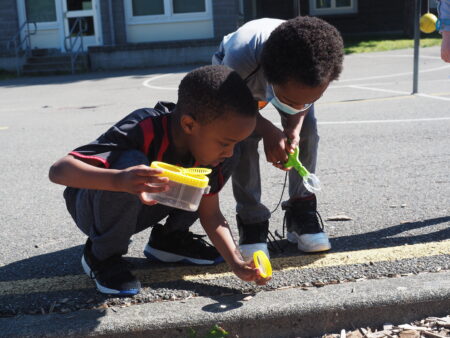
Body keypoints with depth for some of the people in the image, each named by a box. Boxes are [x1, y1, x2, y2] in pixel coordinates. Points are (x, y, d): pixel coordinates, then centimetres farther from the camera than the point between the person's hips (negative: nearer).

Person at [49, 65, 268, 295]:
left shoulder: (206, 143, -16)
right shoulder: (141, 131, -35)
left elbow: (210, 215, -10)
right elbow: (58, 170, -44)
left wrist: (237, 263, -24)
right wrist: (120, 180, -62)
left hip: (141, 210, 5)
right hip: (94, 207, -5)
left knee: (221, 164, -10)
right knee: (132, 163, -40)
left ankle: (170, 238, 4)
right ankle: (102, 255, -14)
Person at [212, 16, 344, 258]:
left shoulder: (319, 60, -37)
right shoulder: (240, 57, -46)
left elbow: (305, 98, -13)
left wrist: (295, 128, -32)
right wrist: (268, 131, -38)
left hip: (288, 76, 2)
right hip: (239, 78, -2)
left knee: (307, 129, -16)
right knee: (243, 137, -22)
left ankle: (300, 211, -1)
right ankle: (251, 220, -8)